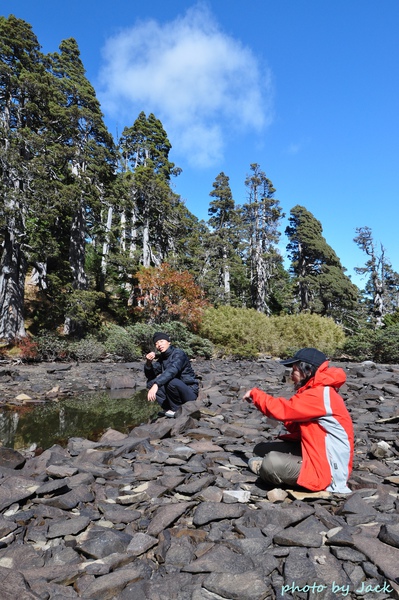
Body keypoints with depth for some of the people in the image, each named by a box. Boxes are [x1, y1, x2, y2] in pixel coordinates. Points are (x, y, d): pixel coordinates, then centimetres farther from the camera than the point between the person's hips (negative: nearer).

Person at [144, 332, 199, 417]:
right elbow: (150, 376, 5)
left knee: (172, 381, -35)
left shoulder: (178, 353, -16)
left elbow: (172, 370, -35)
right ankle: (167, 408, -6)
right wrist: (148, 363, -15)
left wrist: (156, 384, -46)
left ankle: (176, 409, -11)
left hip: (190, 392, -7)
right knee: (151, 382, -4)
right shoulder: (162, 358, 7)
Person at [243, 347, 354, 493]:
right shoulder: (317, 391, 9)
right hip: (315, 453, 10)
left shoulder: (320, 395, -23)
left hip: (327, 470, -10)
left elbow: (282, 409, -24)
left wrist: (255, 393, -7)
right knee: (261, 449, 6)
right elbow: (297, 427, 8)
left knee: (271, 463, -29)